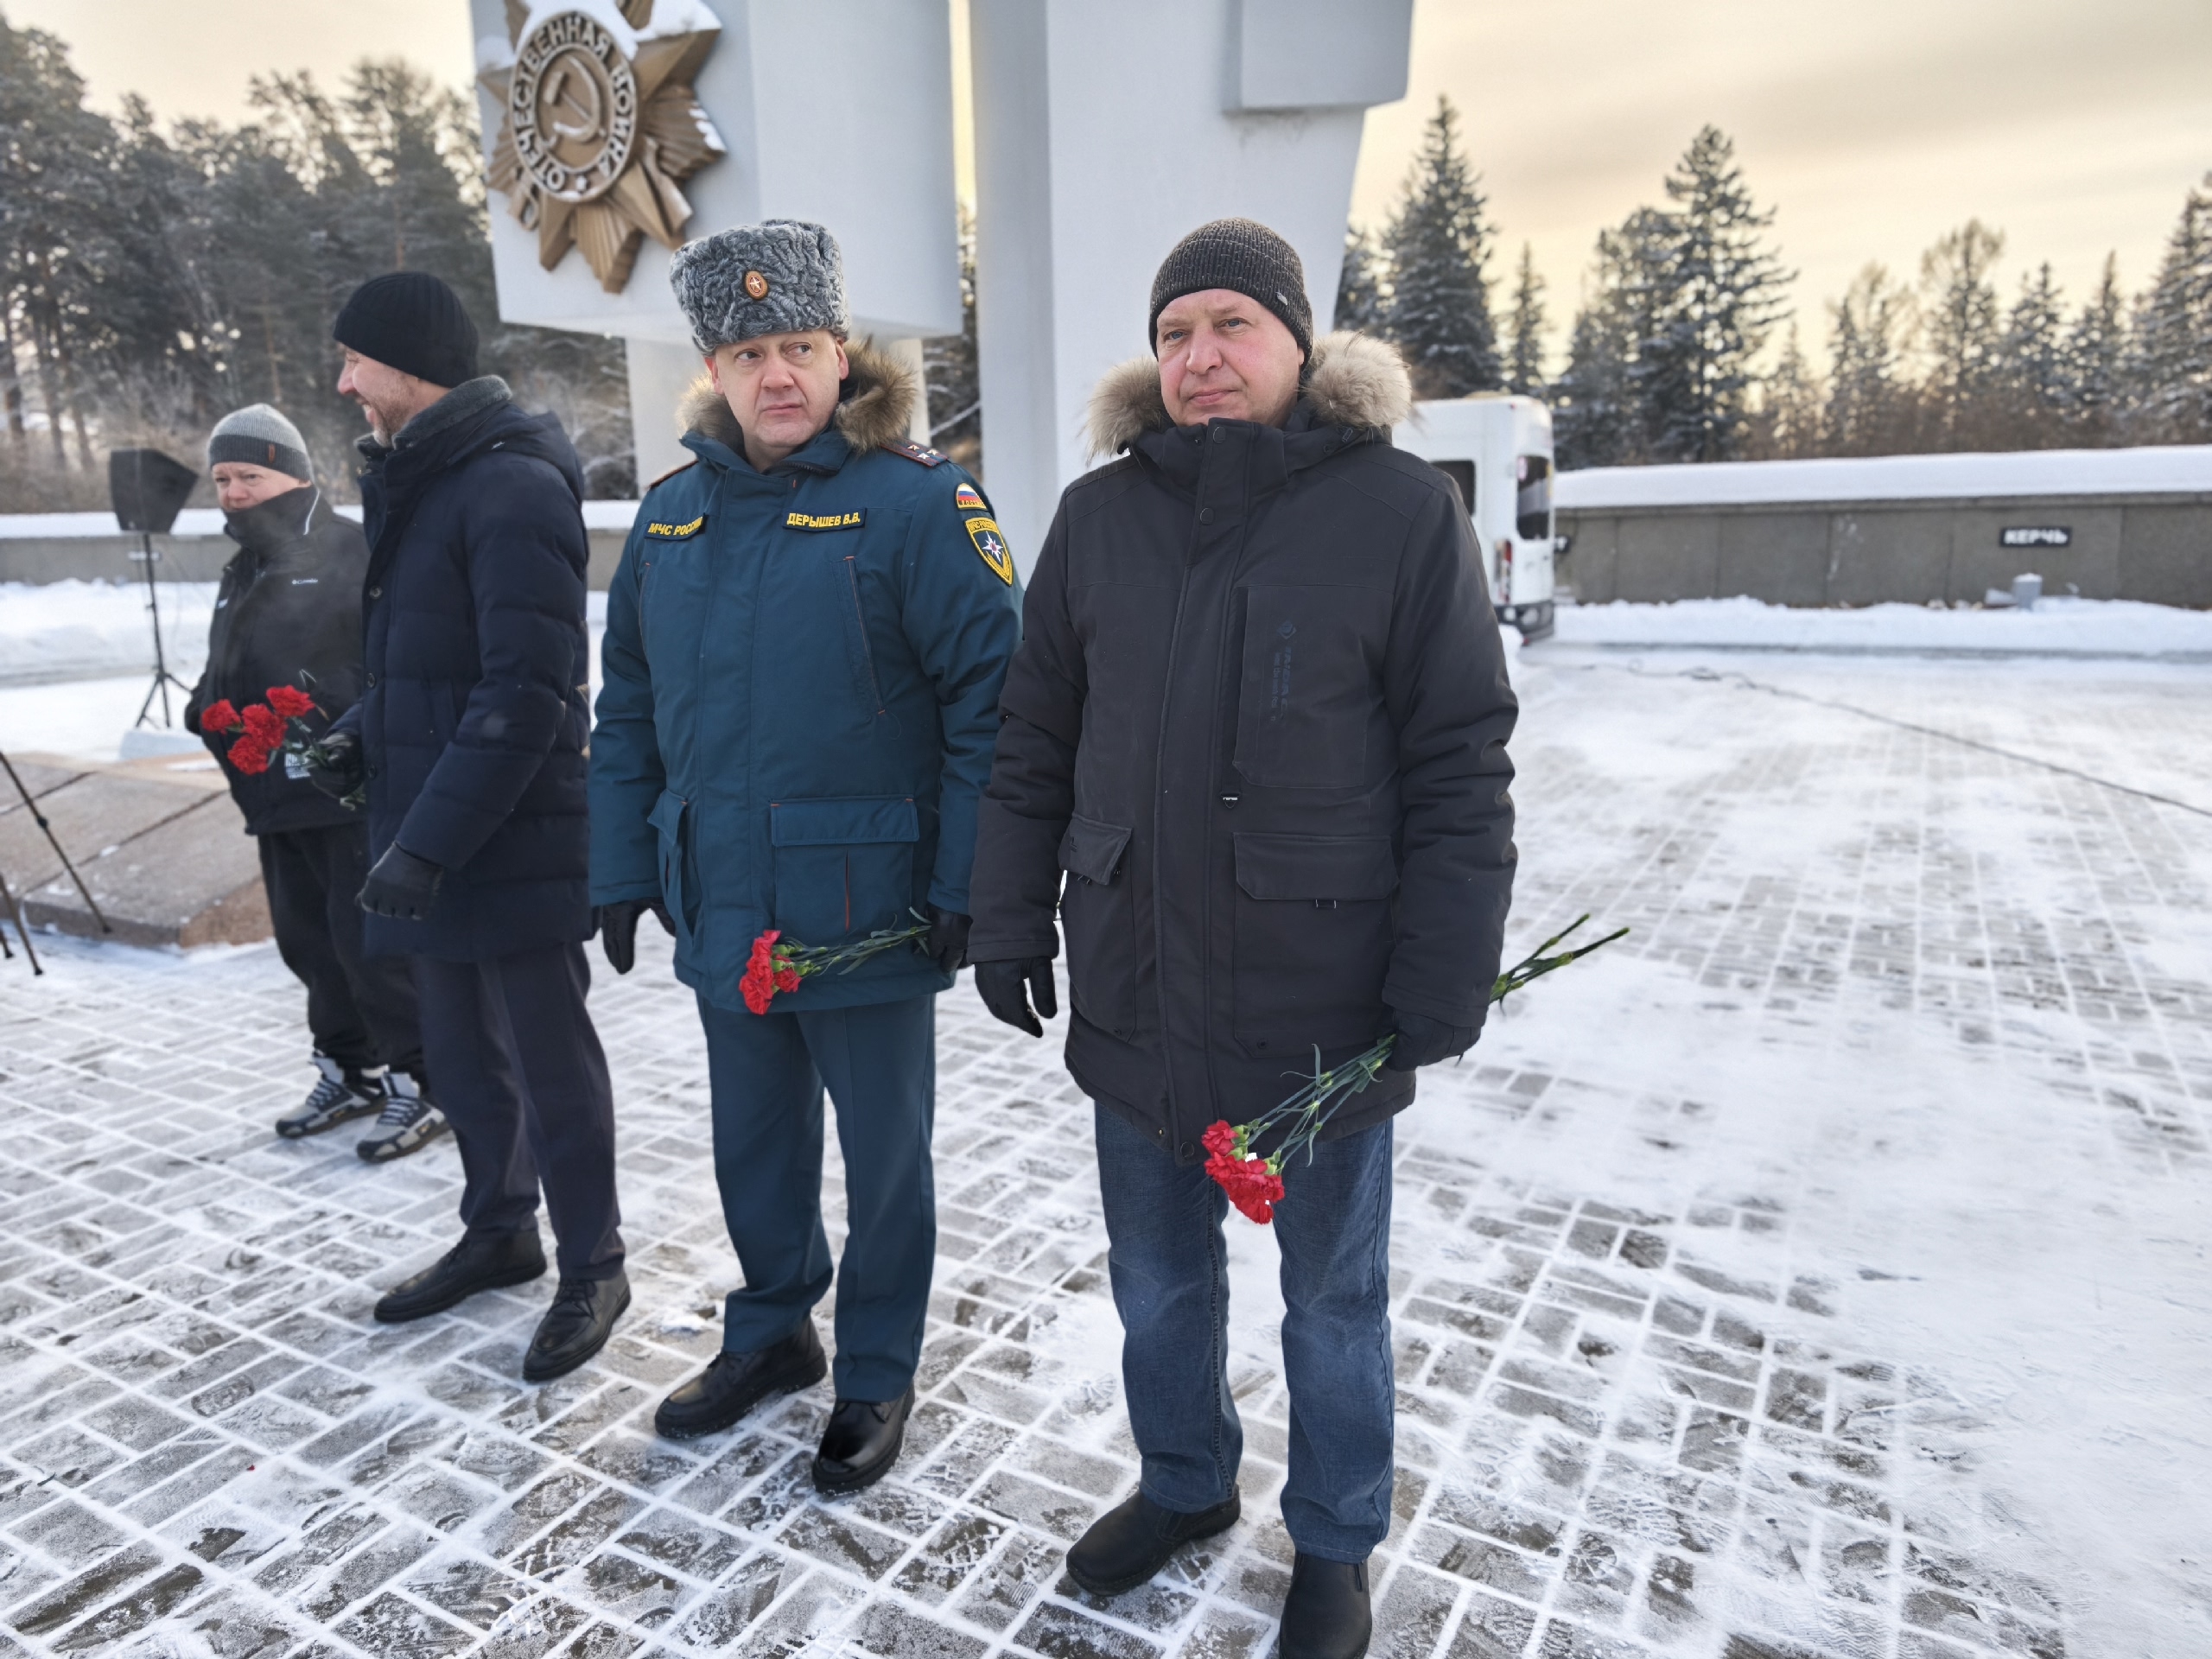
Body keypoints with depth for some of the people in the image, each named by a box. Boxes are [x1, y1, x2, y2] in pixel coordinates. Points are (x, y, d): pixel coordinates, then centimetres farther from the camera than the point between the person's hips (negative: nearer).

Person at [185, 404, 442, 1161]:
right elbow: (224, 668, 28)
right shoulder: (241, 574, 19)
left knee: (368, 939, -6)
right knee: (308, 940, 16)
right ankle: (351, 1071, 31)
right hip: (276, 800, 9)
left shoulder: (351, 553, -9)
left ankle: (418, 1083, 6)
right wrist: (206, 706, 9)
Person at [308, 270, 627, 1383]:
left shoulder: (512, 490, -16)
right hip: (431, 843, 9)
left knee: (546, 1060, 3)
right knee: (460, 1050, 19)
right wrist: (363, 735, 6)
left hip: (513, 847, -9)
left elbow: (525, 695, -23)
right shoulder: (418, 484, 14)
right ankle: (497, 1233, 37)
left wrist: (428, 841, -24)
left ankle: (592, 1270, 20)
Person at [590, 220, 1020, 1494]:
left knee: (884, 1157, 12)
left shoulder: (917, 501, -11)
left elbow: (988, 696, -15)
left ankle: (879, 1375, 33)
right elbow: (630, 710, 12)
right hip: (723, 909, 6)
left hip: (867, 910, -5)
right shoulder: (674, 514, 8)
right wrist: (625, 873, 9)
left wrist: (966, 888, -17)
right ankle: (772, 1331, 45)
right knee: (754, 1142, 22)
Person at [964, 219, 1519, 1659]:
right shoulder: (1099, 515, 4)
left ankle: (1335, 1543, 41)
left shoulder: (1401, 510, -7)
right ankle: (1183, 1483, 47)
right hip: (1134, 992, 4)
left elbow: (1462, 770, -8)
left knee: (1333, 1300, 16)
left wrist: (1443, 984, -11)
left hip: (1322, 997, -3)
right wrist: (1012, 922, 4)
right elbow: (1034, 745, 7)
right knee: (1159, 1277, 21)